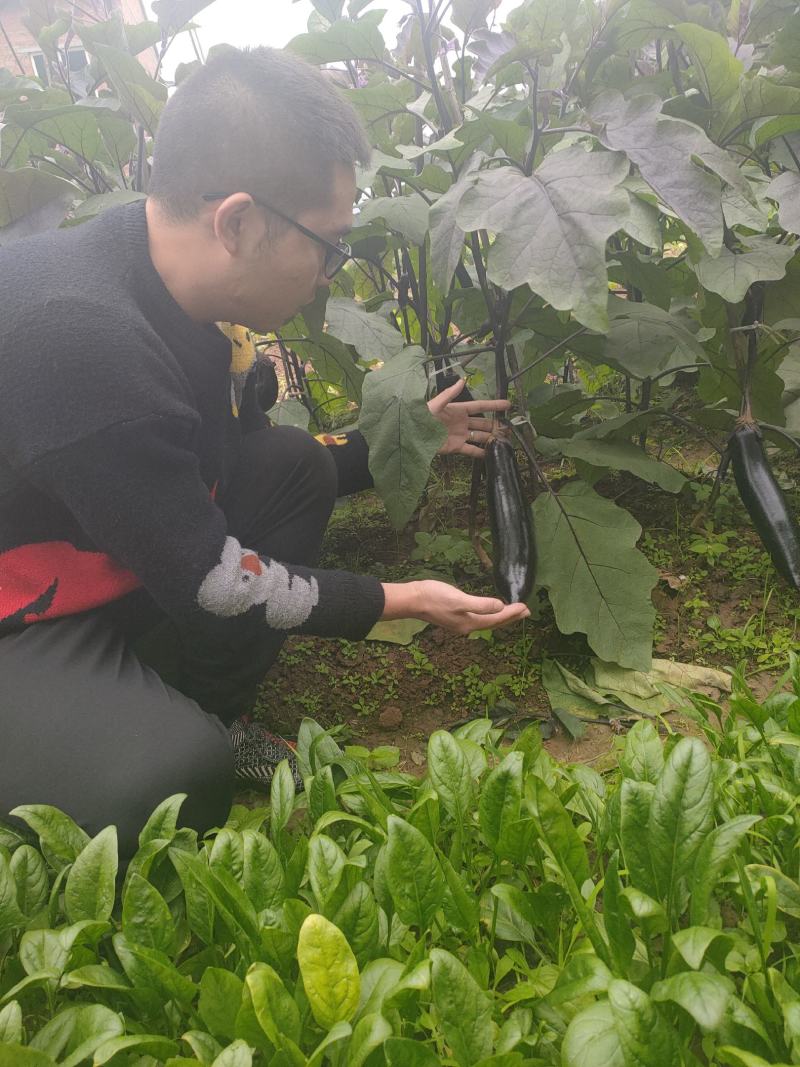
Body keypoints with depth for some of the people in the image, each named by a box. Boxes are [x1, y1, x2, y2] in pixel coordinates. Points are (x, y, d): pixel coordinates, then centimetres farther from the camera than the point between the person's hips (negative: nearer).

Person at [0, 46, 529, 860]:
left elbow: (243, 460, 10)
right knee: (172, 773, -33)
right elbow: (206, 581, -25)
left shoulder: (168, 294, -6)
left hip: (92, 569, 9)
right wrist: (399, 602, -15)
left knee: (296, 466, 1)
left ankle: (212, 723, 10)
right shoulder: (75, 335, -34)